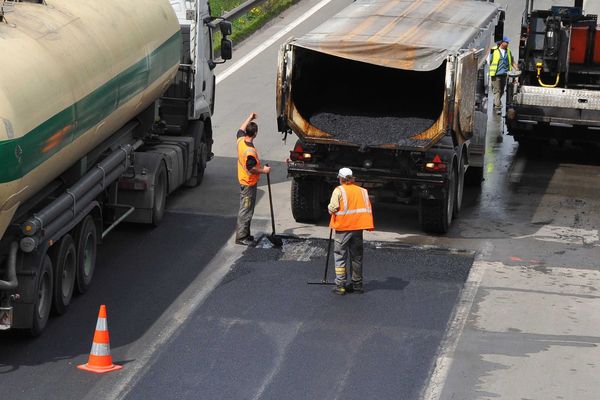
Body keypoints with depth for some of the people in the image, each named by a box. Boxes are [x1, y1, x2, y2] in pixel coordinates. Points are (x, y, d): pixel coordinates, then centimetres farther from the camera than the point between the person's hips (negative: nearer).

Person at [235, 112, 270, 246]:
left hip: (243, 181, 10)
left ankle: (244, 233, 25)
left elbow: (241, 129, 20)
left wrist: (250, 118, 27)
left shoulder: (241, 141, -2)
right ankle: (241, 237, 1)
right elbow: (251, 168, -25)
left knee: (245, 209, 17)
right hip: (249, 184, -9)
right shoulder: (250, 151, -28)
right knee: (246, 210, -3)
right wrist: (263, 170, -11)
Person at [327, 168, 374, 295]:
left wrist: (330, 208, 8)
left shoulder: (339, 190, -5)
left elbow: (332, 208, -13)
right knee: (356, 257, 13)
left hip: (343, 228, -4)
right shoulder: (362, 191, 9)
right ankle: (357, 285, 18)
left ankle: (340, 286, -3)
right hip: (358, 228, 4)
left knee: (340, 256, 1)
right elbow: (368, 209, 6)